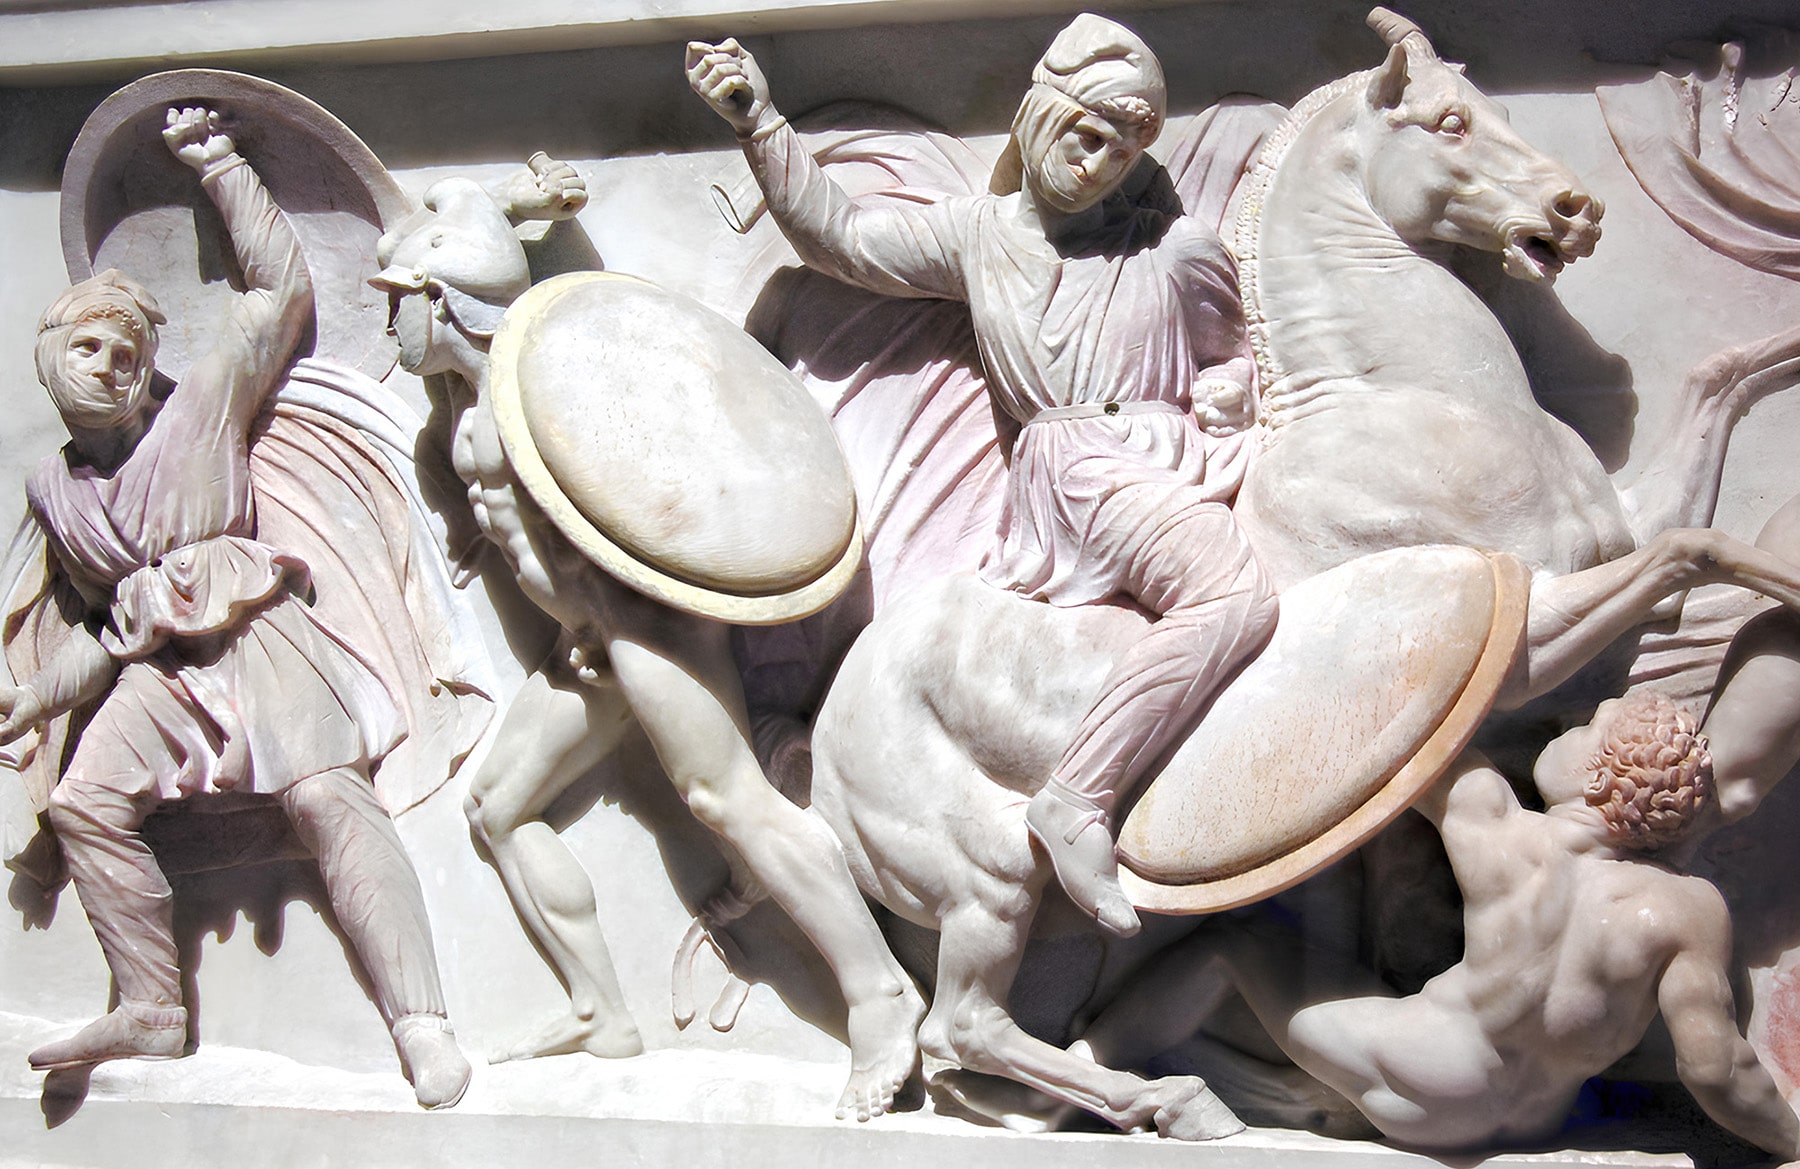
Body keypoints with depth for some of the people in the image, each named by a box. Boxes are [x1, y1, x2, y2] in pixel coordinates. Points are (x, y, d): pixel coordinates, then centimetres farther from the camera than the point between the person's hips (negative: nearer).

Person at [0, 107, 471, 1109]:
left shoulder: (202, 409, 7)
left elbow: (284, 286, 5)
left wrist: (220, 165, 6)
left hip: (258, 635, -5)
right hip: (159, 665, 6)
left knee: (328, 794, -22)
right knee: (86, 798, -13)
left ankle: (422, 1024, -29)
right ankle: (154, 1011, -3)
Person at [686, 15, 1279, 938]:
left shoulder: (1176, 251, 15)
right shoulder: (979, 233, 14)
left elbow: (1238, 354, 26)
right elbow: (838, 235, 15)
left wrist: (1232, 386, 4)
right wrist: (759, 122, 10)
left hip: (1187, 466, 6)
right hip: (1079, 456, -6)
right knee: (1231, 596, -32)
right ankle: (1076, 799, -33)